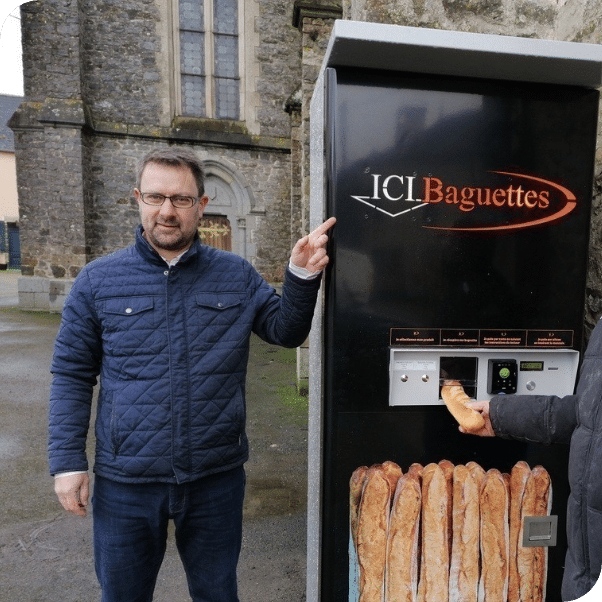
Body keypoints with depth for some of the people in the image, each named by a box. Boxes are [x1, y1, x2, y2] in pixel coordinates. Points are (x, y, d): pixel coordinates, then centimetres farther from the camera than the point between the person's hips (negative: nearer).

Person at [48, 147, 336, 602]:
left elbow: (287, 331, 1)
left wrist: (302, 276, -15)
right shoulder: (98, 280, -3)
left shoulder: (237, 276, -2)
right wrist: (68, 460, -4)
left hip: (217, 478, 1)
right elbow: (72, 375, 1)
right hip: (125, 482, 0)